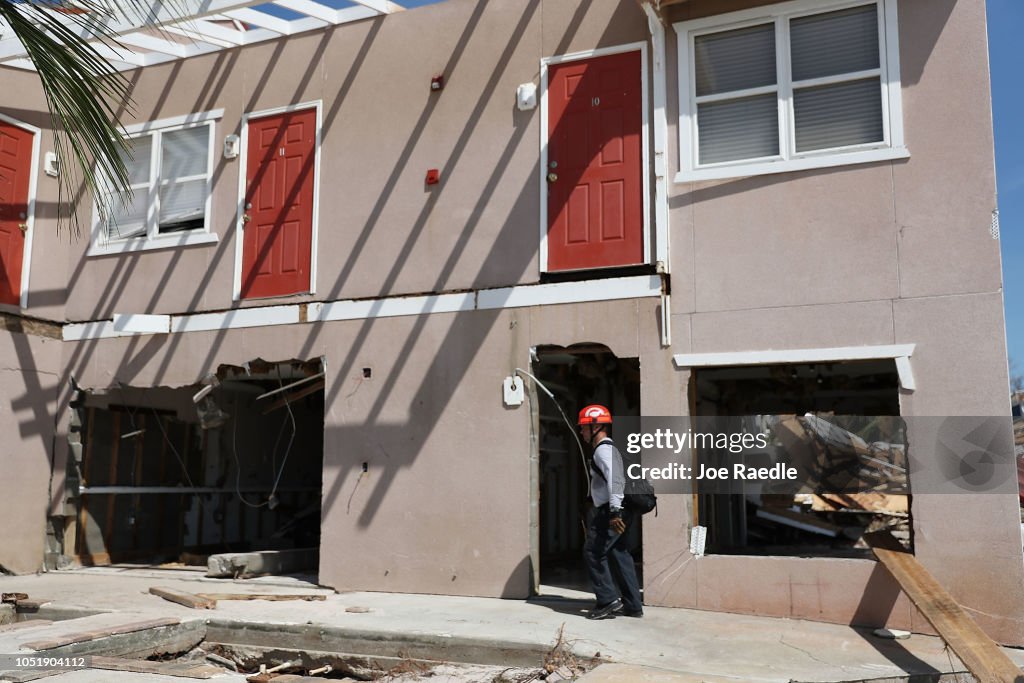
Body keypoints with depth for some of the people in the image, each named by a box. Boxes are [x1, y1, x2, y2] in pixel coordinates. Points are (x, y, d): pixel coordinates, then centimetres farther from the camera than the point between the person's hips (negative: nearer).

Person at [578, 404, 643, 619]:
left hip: (610, 513, -10)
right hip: (611, 511, 10)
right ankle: (632, 605, 13)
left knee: (593, 553, -5)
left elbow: (614, 479, -25)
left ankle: (608, 600, -4)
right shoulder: (607, 448, 20)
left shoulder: (603, 450, -12)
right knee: (619, 555, 10)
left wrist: (615, 511, -33)